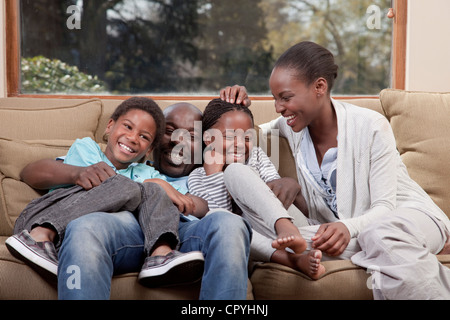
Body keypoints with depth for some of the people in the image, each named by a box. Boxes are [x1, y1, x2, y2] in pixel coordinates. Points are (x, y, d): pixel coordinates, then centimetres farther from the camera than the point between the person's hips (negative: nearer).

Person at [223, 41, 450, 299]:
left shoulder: (371, 127, -16)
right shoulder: (292, 126, -1)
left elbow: (384, 207, -17)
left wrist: (348, 227, -38)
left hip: (410, 213, -5)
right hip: (347, 230, 5)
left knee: (379, 236, -41)